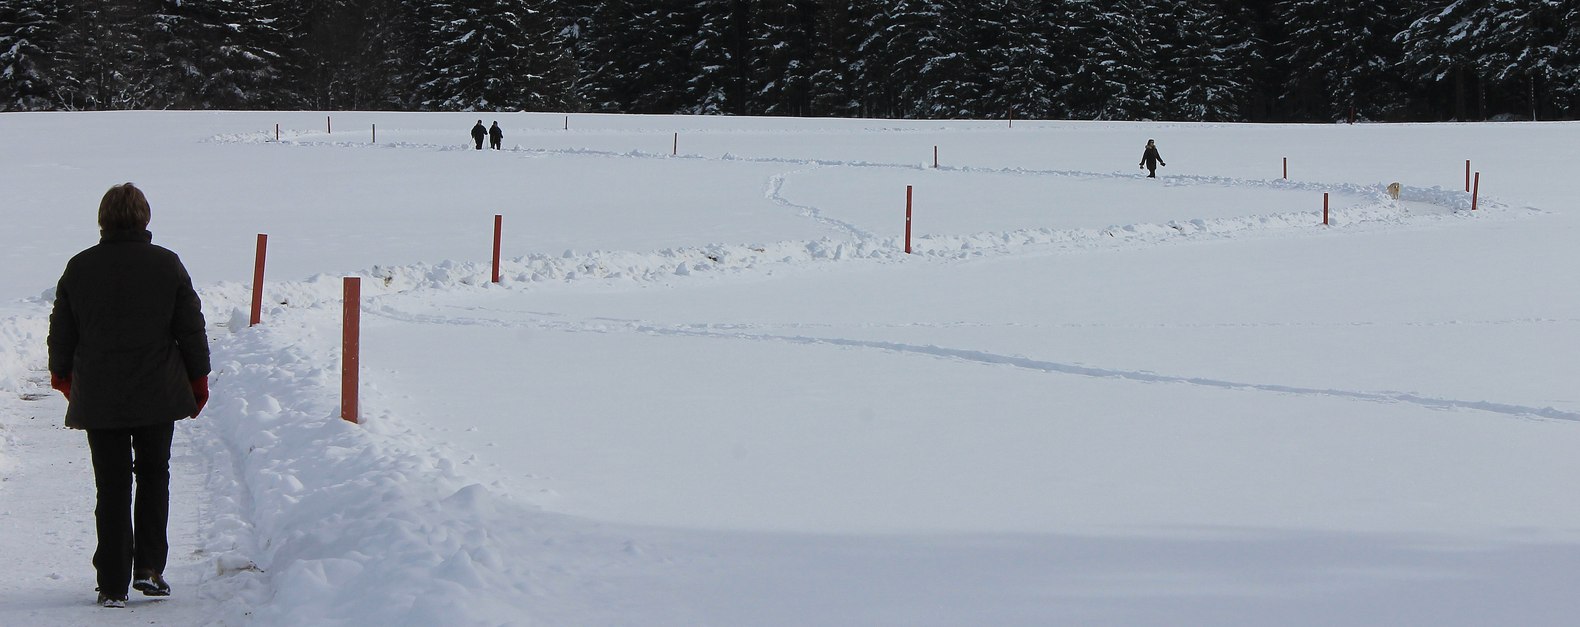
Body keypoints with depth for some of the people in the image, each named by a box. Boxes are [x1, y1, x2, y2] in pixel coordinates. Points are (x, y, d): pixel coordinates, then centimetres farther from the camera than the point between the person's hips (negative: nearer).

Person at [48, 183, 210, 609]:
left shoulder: (79, 268, -2)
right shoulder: (167, 265, -4)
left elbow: (61, 333, 7)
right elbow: (191, 329, -1)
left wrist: (61, 374, 25)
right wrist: (198, 378, 13)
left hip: (99, 398, 0)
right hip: (158, 395, 0)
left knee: (111, 488, 5)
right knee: (154, 476, 16)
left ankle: (113, 585, 2)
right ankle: (148, 567, 8)